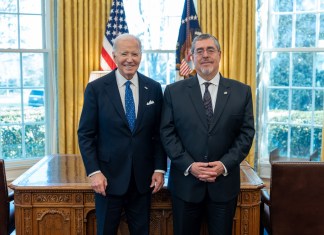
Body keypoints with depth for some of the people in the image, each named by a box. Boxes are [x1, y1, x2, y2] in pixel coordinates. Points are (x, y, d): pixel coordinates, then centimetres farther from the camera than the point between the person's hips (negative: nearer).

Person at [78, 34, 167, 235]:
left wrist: (160, 168, -1)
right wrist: (94, 172, -10)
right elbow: (85, 134, -4)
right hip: (109, 177, -2)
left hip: (143, 178, 2)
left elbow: (159, 133, 5)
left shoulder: (154, 88, 2)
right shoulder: (96, 88, -5)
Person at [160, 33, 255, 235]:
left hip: (224, 183, 1)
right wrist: (189, 166, -13)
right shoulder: (174, 91, 2)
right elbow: (167, 133, -2)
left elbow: (246, 133, 1)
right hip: (186, 182, 0)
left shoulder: (242, 91, 3)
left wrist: (225, 164, -12)